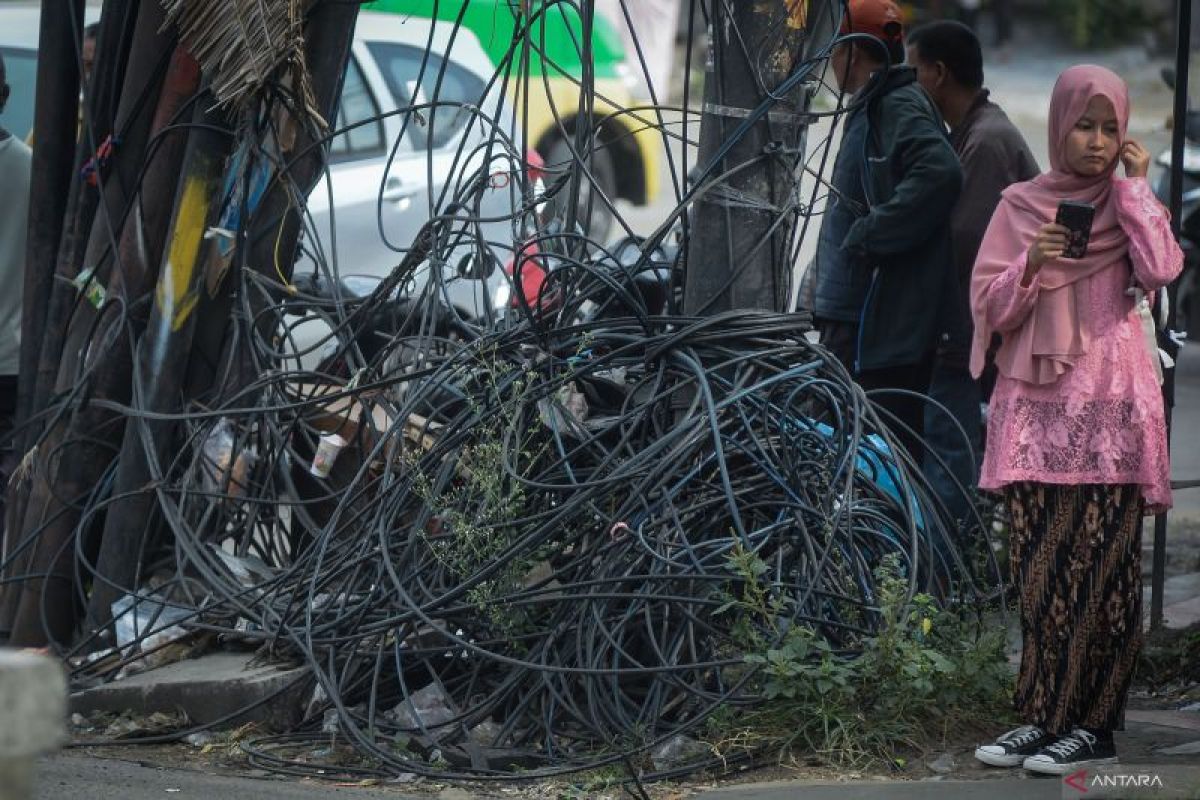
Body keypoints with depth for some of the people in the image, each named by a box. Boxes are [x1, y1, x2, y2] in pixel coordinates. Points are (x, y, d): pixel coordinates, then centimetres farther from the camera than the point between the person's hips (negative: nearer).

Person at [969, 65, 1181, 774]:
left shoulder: (1132, 204, 7)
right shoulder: (1022, 206, 9)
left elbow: (1160, 272, -12)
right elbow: (990, 307, 5)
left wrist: (1135, 187, -6)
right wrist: (1030, 264, -12)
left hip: (1110, 405, -2)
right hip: (1037, 404, 2)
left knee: (1102, 565, -4)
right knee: (1043, 566, 2)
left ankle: (1094, 725, -3)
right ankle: (1045, 717, 7)